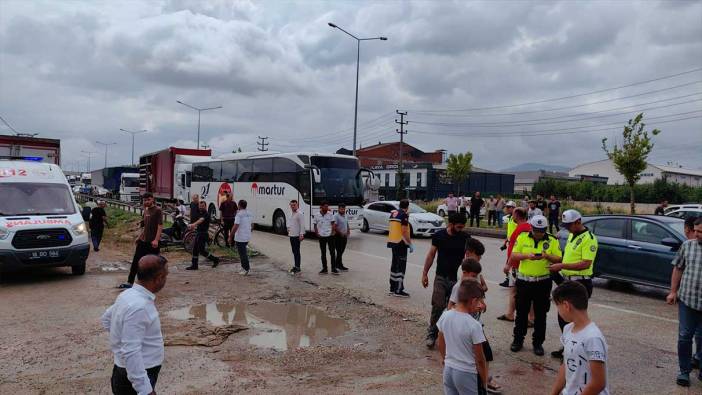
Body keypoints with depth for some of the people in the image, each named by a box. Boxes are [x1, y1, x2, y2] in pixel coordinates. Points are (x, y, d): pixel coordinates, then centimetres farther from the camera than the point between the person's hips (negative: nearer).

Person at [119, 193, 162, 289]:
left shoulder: (157, 210, -11)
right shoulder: (146, 210, 14)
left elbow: (160, 226, -17)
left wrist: (156, 240, -25)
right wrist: (139, 237, 20)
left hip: (152, 242, -8)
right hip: (143, 241, 8)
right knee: (135, 261, 7)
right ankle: (130, 282, 12)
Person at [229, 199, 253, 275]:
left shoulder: (239, 214, -17)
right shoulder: (249, 214, 8)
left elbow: (235, 227, -22)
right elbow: (252, 225, 16)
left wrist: (230, 237, -15)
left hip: (240, 238, -8)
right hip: (247, 237, 8)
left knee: (242, 253, 1)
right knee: (244, 252, 22)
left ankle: (246, 269, 4)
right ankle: (245, 266, 25)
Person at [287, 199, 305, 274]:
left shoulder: (299, 214, -12)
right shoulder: (292, 214, 16)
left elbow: (302, 225, -17)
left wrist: (301, 234, -22)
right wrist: (288, 228, 13)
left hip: (296, 236, -9)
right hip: (291, 235, 9)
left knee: (297, 252, -6)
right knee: (294, 251, 14)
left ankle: (297, 267, -3)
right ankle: (296, 266, 22)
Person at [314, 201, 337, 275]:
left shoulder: (330, 214, -1)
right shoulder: (316, 215, 0)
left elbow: (333, 224, 1)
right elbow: (315, 225, 7)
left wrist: (332, 232, -10)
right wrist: (317, 233, -5)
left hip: (330, 236, -1)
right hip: (321, 236, 1)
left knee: (332, 252, -2)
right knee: (323, 253, 9)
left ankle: (334, 268, 4)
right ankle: (324, 269, 17)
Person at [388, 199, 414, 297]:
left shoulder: (393, 213, 11)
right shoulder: (404, 215, -14)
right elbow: (404, 231, -20)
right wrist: (410, 244, -16)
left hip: (393, 241, 9)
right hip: (401, 243, -9)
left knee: (394, 264, 15)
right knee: (401, 266, -4)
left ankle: (392, 288, 22)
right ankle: (398, 290, -4)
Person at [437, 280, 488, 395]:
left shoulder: (445, 316, -7)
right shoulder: (474, 325, -23)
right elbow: (480, 359, -14)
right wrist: (484, 381, -1)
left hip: (448, 370, 6)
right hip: (467, 374, -5)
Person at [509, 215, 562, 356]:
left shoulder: (552, 241, 1)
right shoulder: (522, 237, 1)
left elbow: (559, 259, -2)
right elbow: (513, 256, -2)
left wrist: (547, 256, -22)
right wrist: (527, 256, -19)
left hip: (543, 282, 0)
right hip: (524, 281, 1)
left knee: (540, 314, 7)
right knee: (521, 313, 10)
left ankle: (538, 343, 20)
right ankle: (518, 340, 23)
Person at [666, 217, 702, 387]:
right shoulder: (687, 245, 1)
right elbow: (678, 269, 9)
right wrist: (673, 291, 5)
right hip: (686, 300, 1)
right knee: (684, 337, 3)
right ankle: (684, 371, 15)